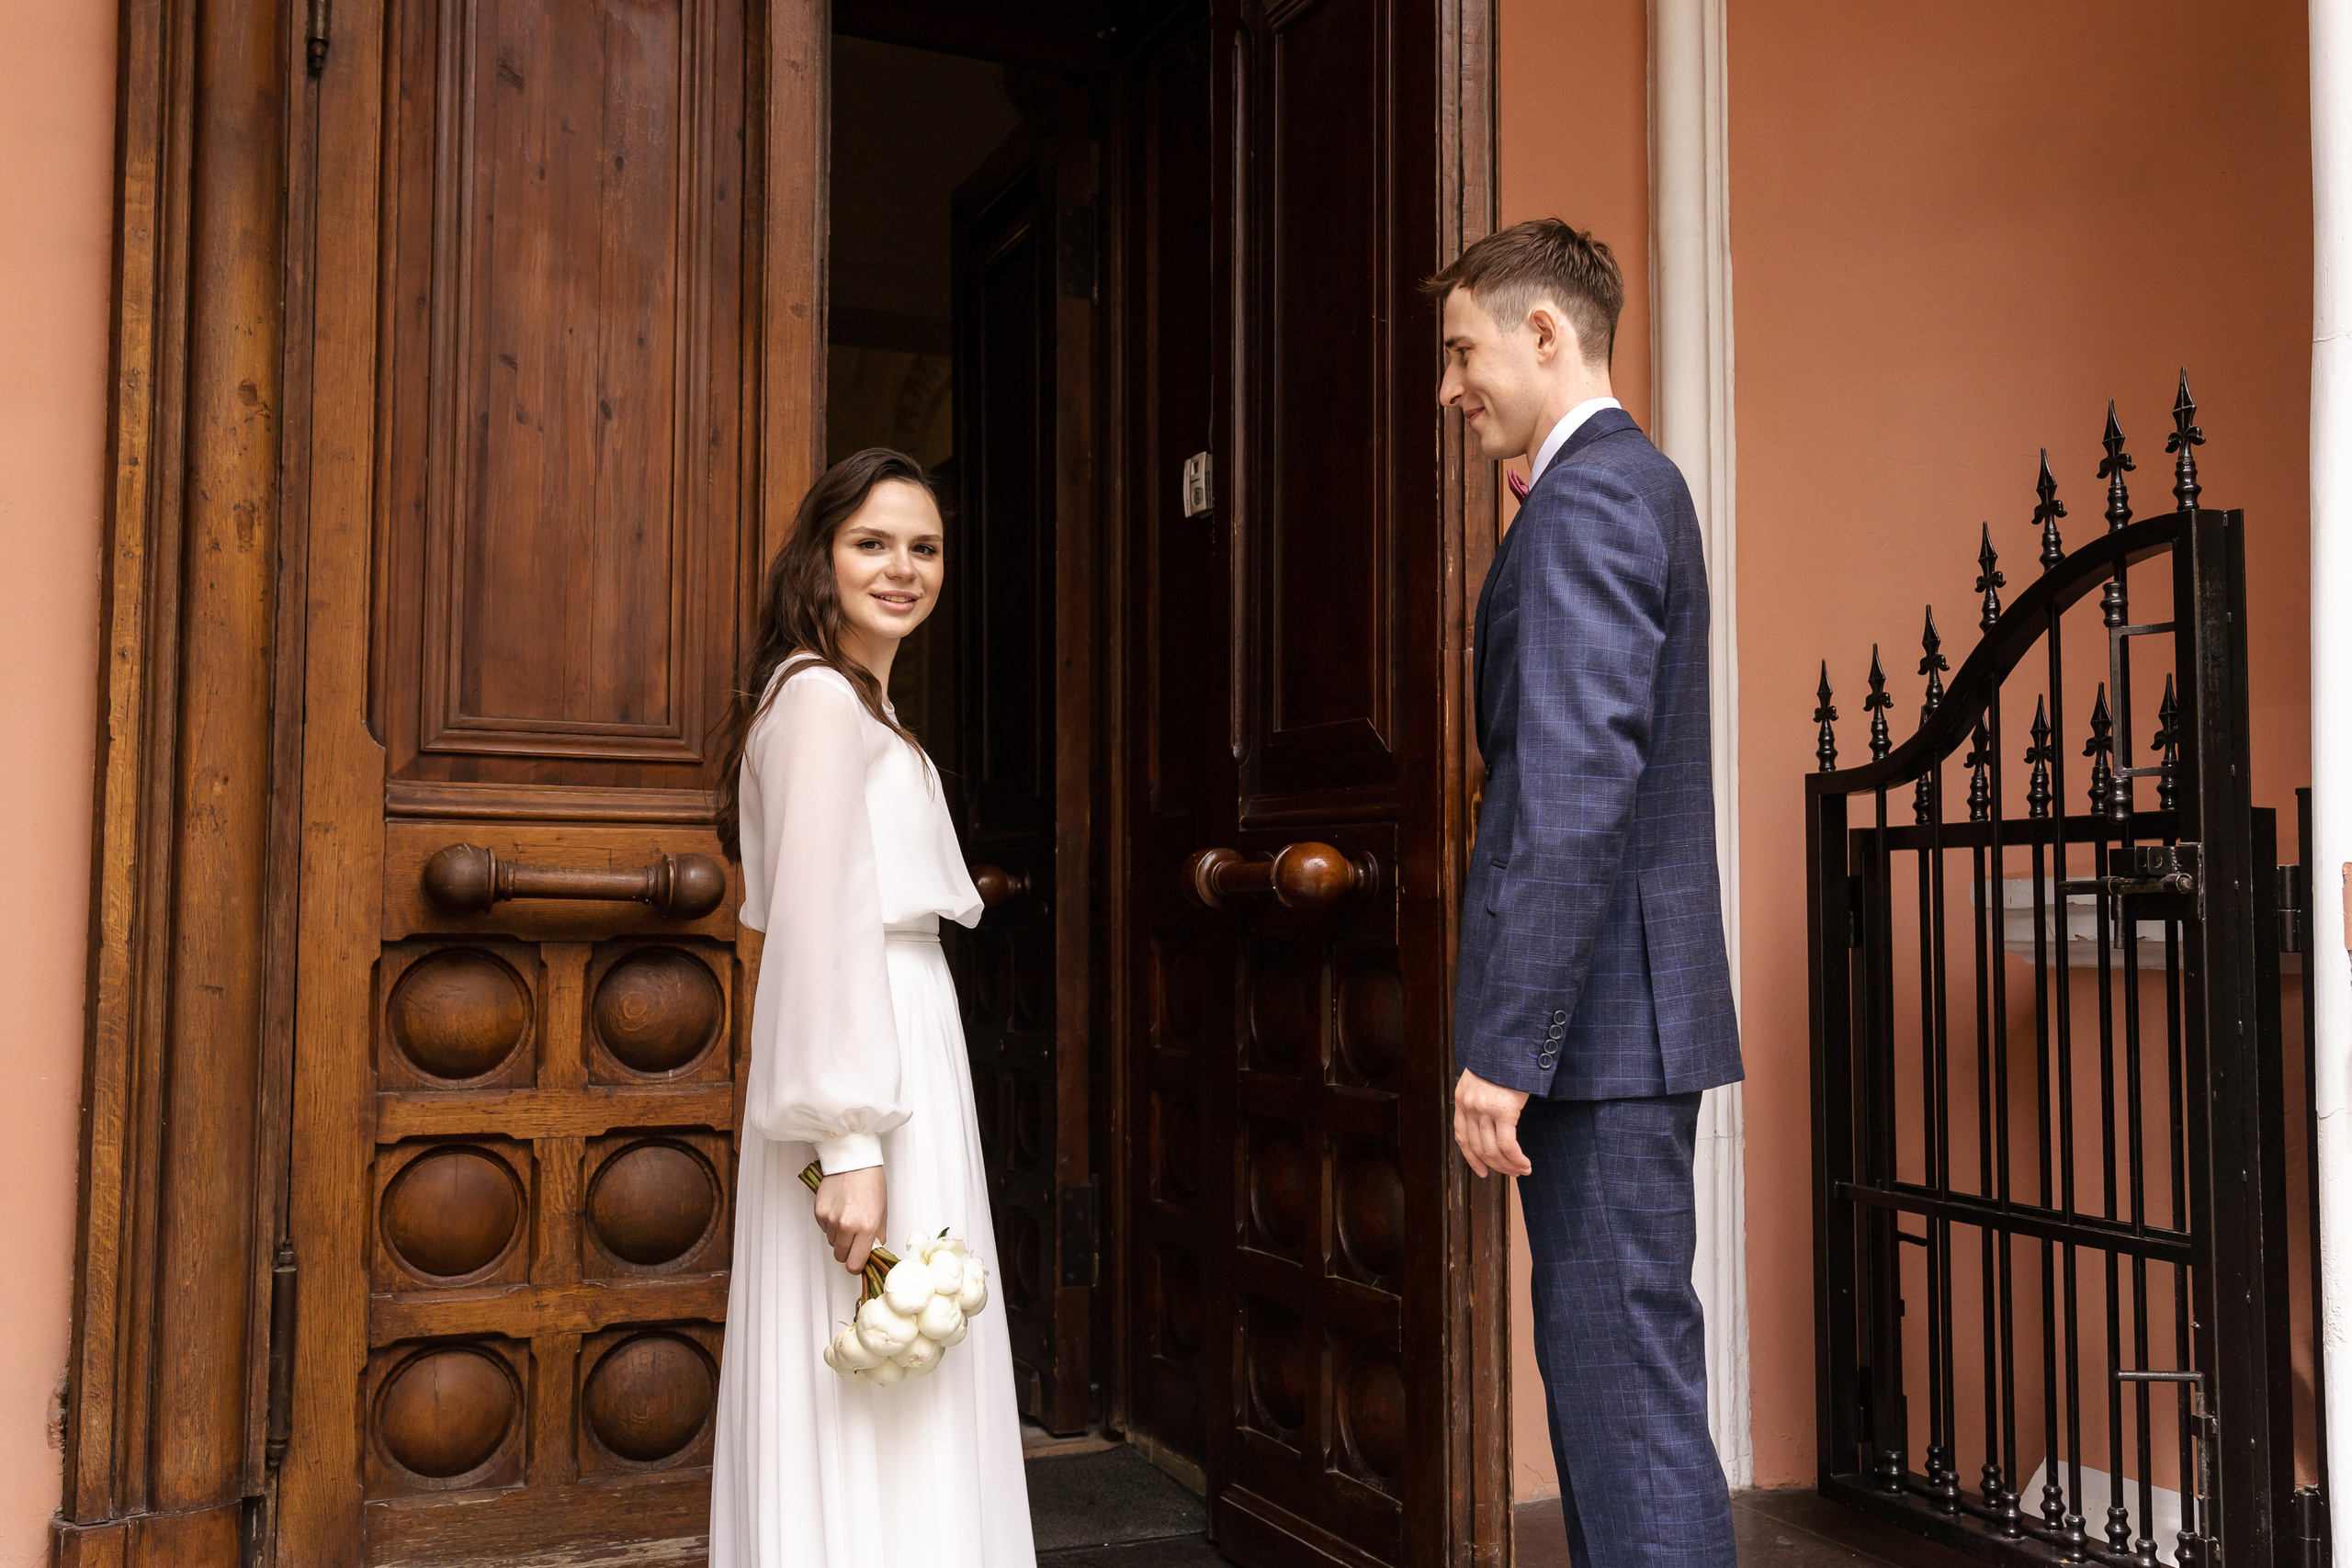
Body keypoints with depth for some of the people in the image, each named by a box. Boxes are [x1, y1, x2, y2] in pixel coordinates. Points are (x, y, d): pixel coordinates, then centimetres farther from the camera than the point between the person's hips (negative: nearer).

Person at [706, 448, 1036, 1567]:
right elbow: (816, 928, -20)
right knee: (866, 1435, -4)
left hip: (904, 1045, 10)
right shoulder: (822, 698, -12)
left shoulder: (861, 706, 19)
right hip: (870, 1074, -10)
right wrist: (853, 1145, -23)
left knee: (885, 1419, 15)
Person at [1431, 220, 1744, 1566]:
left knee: (1630, 1382, -3)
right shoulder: (1632, 483, 20)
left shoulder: (1588, 498, -12)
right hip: (1620, 1018, 10)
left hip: (1599, 1017, -10)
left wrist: (1504, 1047, -22)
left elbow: (1578, 788, -22)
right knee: (1600, 1367, 17)